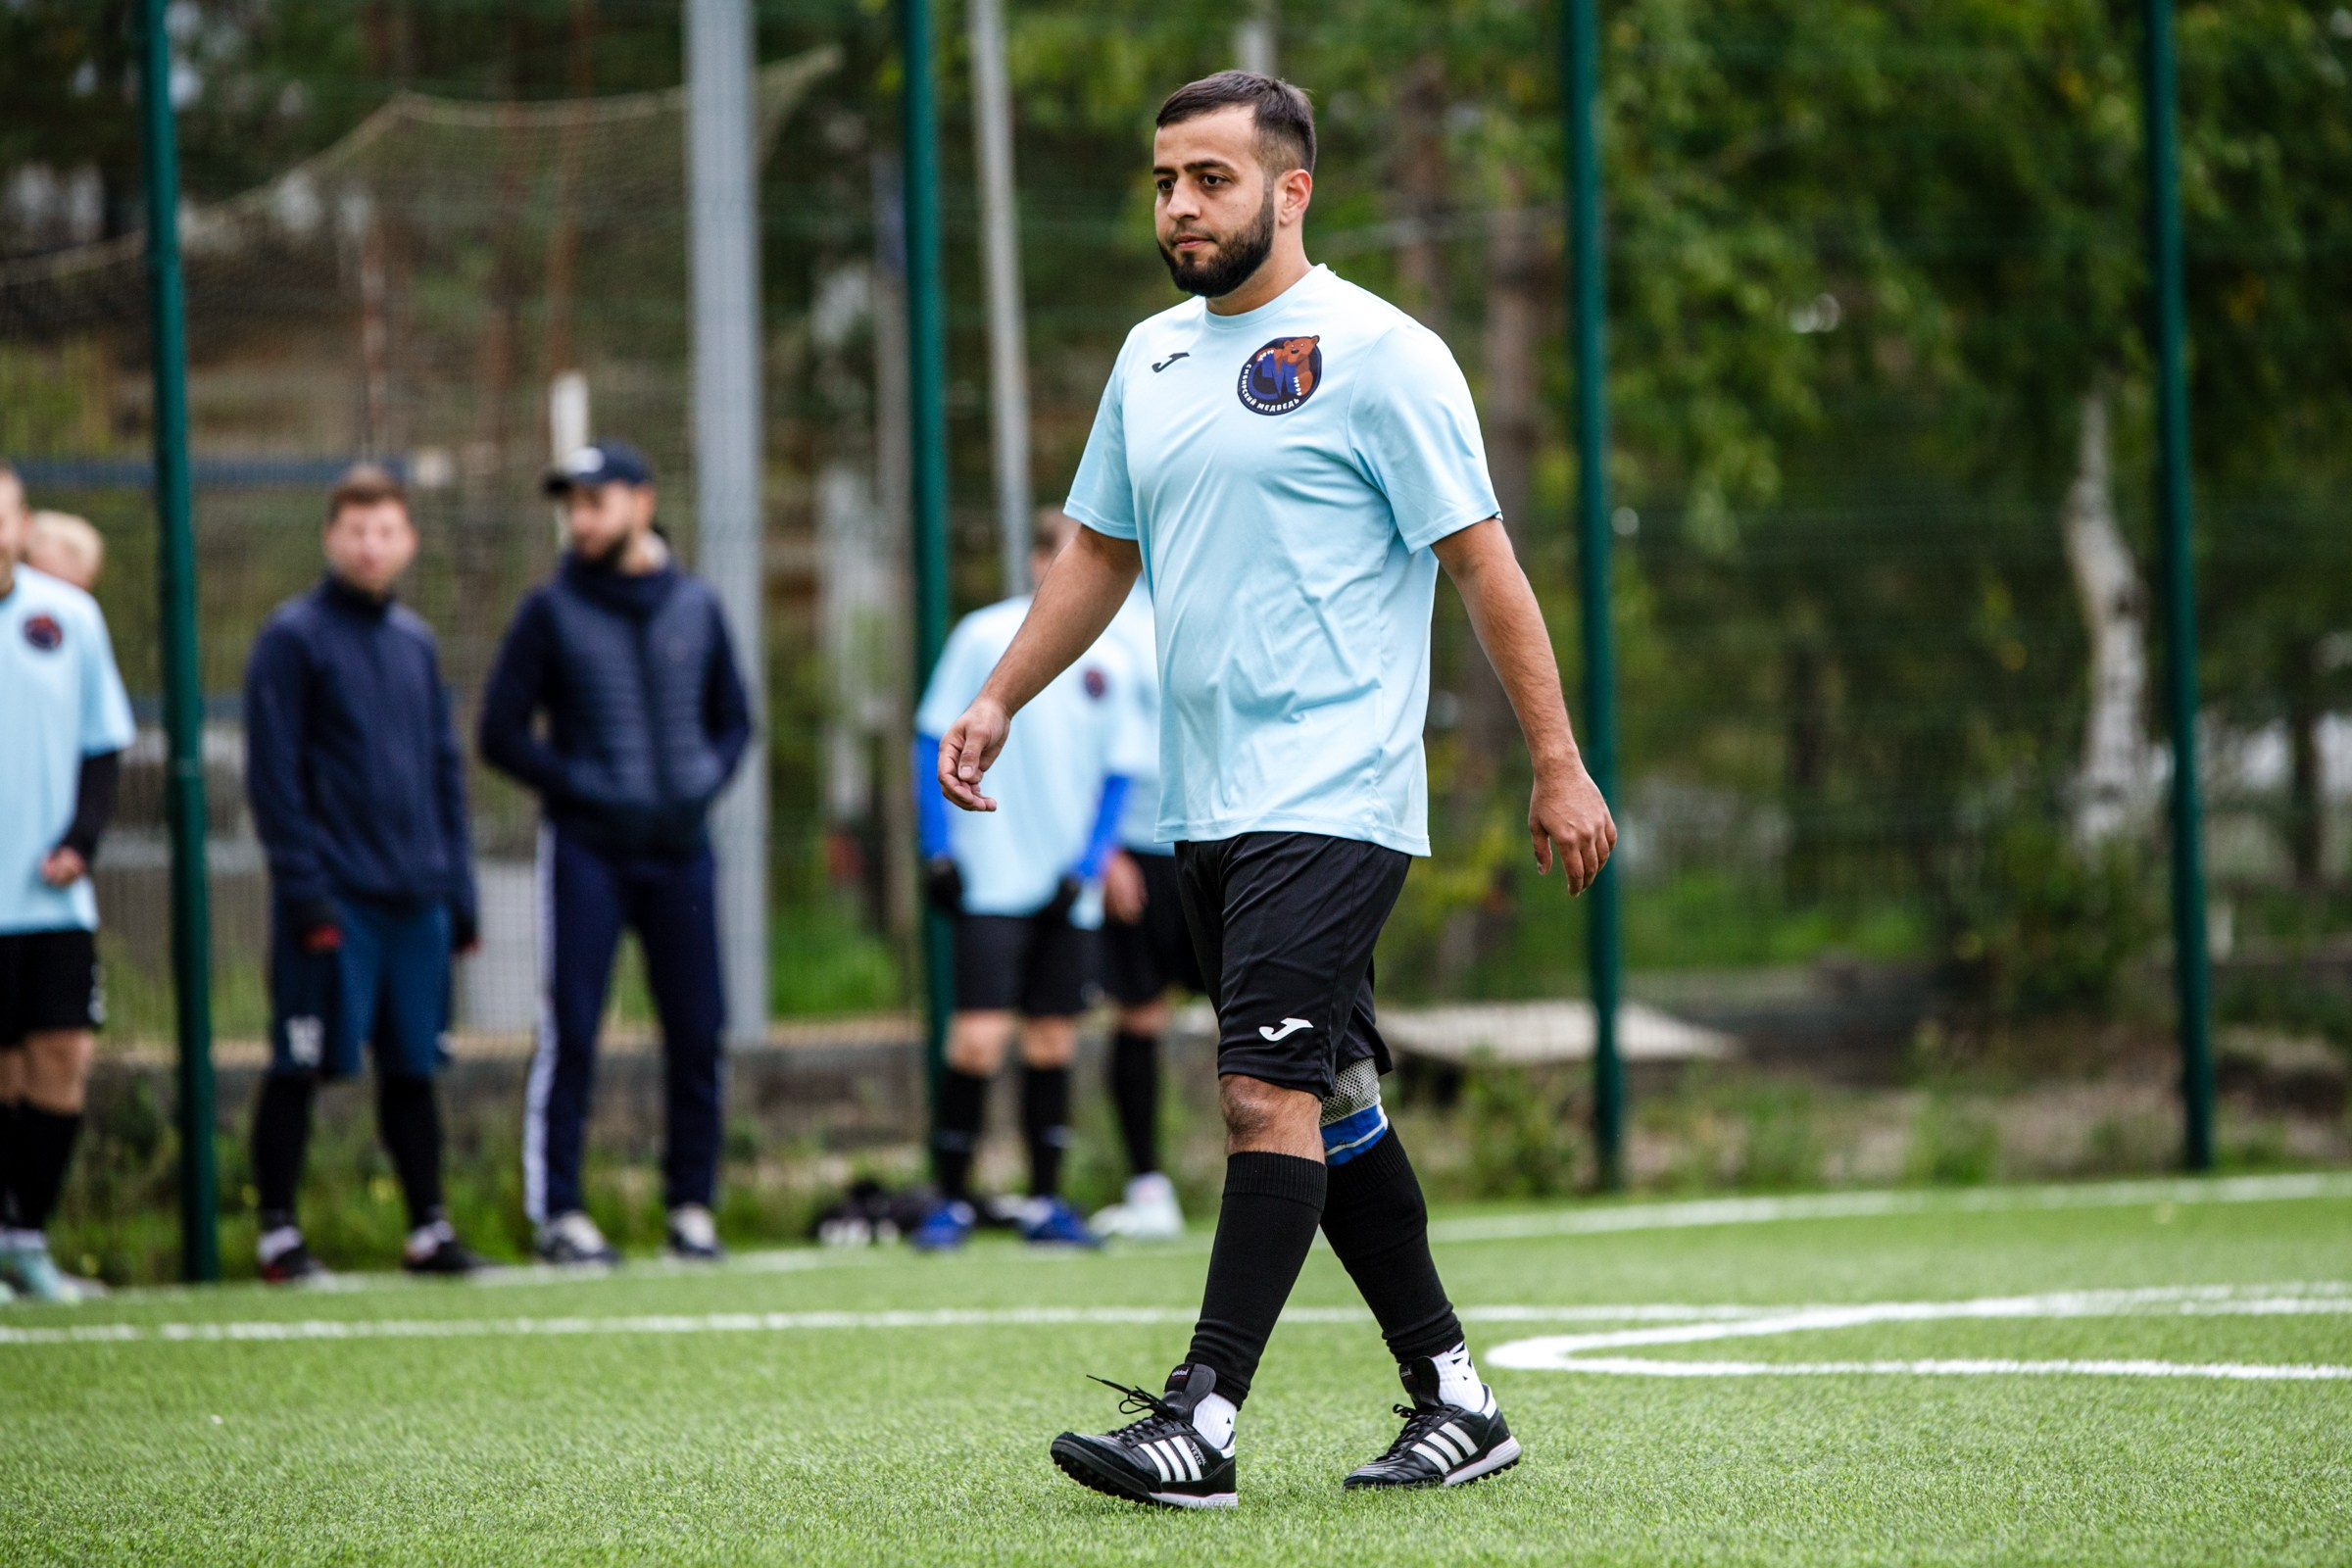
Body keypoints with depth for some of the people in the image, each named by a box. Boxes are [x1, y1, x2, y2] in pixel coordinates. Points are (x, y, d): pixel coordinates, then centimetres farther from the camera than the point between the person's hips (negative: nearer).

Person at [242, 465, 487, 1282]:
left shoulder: (416, 641, 15)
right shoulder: (292, 638, -4)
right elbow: (272, 775, -8)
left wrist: (457, 886, 12)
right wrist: (304, 891, -14)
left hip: (416, 898, 5)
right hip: (335, 899, -5)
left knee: (412, 1067, 8)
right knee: (301, 1068, -3)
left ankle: (429, 1228, 14)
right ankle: (276, 1231, 4)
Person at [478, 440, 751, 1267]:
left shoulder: (696, 606, 10)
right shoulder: (551, 611, 1)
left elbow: (733, 718, 19)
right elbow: (502, 734, 0)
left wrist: (706, 780, 1)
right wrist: (578, 788, -10)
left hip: (681, 843, 3)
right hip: (587, 848, -3)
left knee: (697, 1033, 3)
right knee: (571, 1032, -7)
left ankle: (692, 1202, 13)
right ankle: (556, 1209, -4)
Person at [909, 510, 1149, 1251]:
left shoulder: (1108, 662, 8)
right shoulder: (984, 638, -2)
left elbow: (1116, 773, 12)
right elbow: (935, 743, 1)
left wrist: (1087, 867, 0)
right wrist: (937, 850, -5)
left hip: (1067, 888, 4)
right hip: (990, 880, -4)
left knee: (1053, 1042, 6)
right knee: (978, 1037, -11)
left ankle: (1045, 1203, 14)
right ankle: (951, 1198, -1)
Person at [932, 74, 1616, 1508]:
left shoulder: (1379, 354, -7)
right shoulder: (1152, 357, 15)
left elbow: (1483, 564, -7)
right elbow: (1102, 554, 26)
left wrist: (1559, 766, -9)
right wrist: (999, 700, 17)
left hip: (1334, 799, -8)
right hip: (1207, 802, 8)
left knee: (1270, 1088, -15)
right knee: (1333, 1104, 10)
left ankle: (1203, 1421, -19)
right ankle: (1456, 1400, 17)